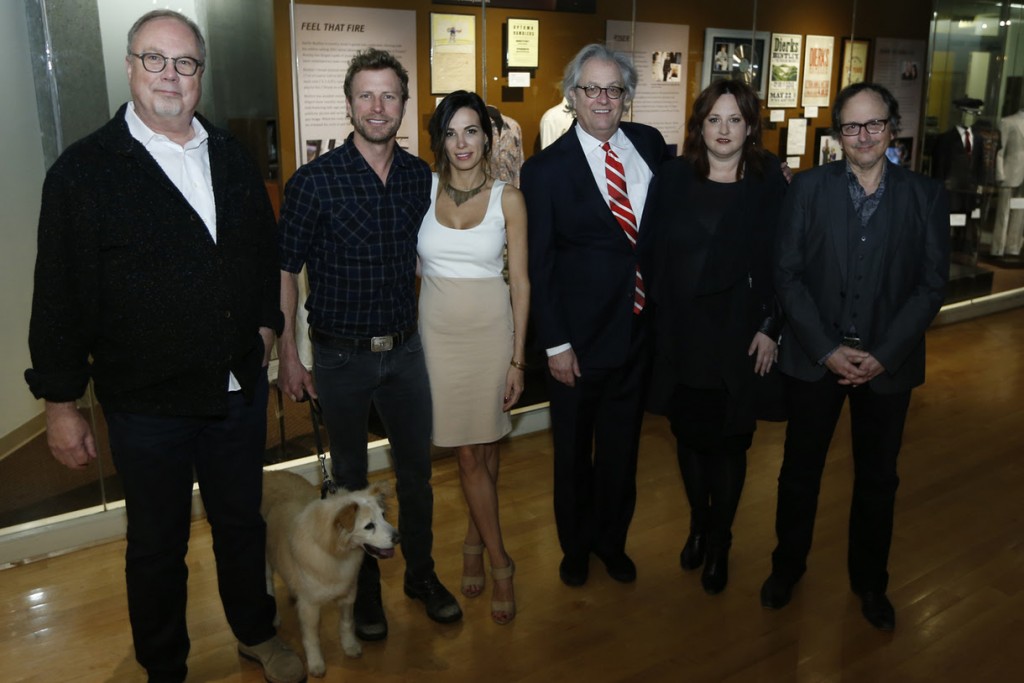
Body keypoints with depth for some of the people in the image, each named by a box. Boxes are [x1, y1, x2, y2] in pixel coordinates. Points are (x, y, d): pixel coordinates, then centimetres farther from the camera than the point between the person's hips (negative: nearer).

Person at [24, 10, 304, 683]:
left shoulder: (232, 157, 5)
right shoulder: (84, 170, -10)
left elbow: (266, 249, 15)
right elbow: (59, 296, -9)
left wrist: (266, 322, 7)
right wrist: (61, 403, -7)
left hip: (241, 389, 4)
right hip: (148, 402, -4)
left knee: (243, 521, 22)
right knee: (157, 545, 14)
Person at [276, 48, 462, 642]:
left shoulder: (422, 177, 0)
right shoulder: (314, 182, -12)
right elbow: (286, 270, -7)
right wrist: (288, 356, -8)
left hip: (405, 348, 3)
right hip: (341, 356, -3)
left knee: (417, 468, 14)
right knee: (350, 475, 13)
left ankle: (421, 571, 35)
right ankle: (365, 585, 32)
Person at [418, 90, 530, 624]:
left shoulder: (507, 198, -3)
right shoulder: (422, 191, 0)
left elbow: (520, 282, -1)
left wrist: (518, 359, -4)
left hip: (491, 329, 0)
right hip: (438, 330, 1)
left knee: (485, 445, 8)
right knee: (466, 451, 4)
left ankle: (474, 543, 30)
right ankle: (498, 561, 17)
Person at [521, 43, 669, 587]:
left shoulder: (650, 144, 1)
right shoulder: (546, 169, -10)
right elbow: (538, 266, -9)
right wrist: (555, 344, -12)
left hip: (640, 329, 3)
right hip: (580, 336, -3)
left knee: (621, 446, 19)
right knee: (573, 450, 15)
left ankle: (612, 541, 41)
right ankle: (576, 546, 38)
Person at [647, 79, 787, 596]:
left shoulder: (770, 184, -3)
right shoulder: (671, 179, 0)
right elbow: (653, 254, 0)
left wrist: (772, 329, -7)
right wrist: (656, 320, -4)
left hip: (740, 339, -1)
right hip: (680, 336, 2)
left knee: (729, 442, 9)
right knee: (689, 436, 14)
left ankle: (719, 542, 30)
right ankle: (698, 523, 38)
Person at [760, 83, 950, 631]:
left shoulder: (925, 196, -2)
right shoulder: (808, 188, -4)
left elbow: (932, 283, -3)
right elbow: (787, 273, -6)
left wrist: (884, 355, -13)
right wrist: (827, 350, -13)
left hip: (888, 363, 1)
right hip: (813, 358, 0)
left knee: (878, 478, 15)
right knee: (800, 470, 13)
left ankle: (869, 579, 35)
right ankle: (787, 565, 35)